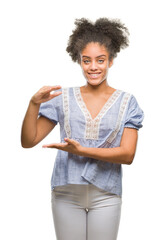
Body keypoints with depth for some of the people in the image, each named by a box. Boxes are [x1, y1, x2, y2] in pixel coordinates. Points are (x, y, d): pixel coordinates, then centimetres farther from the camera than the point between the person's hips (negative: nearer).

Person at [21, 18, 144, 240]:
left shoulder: (127, 102, 3)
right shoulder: (64, 98, 5)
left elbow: (127, 154, -6)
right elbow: (28, 141, 2)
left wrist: (81, 150, -16)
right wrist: (34, 103, -13)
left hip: (105, 195, 0)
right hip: (66, 194, 1)